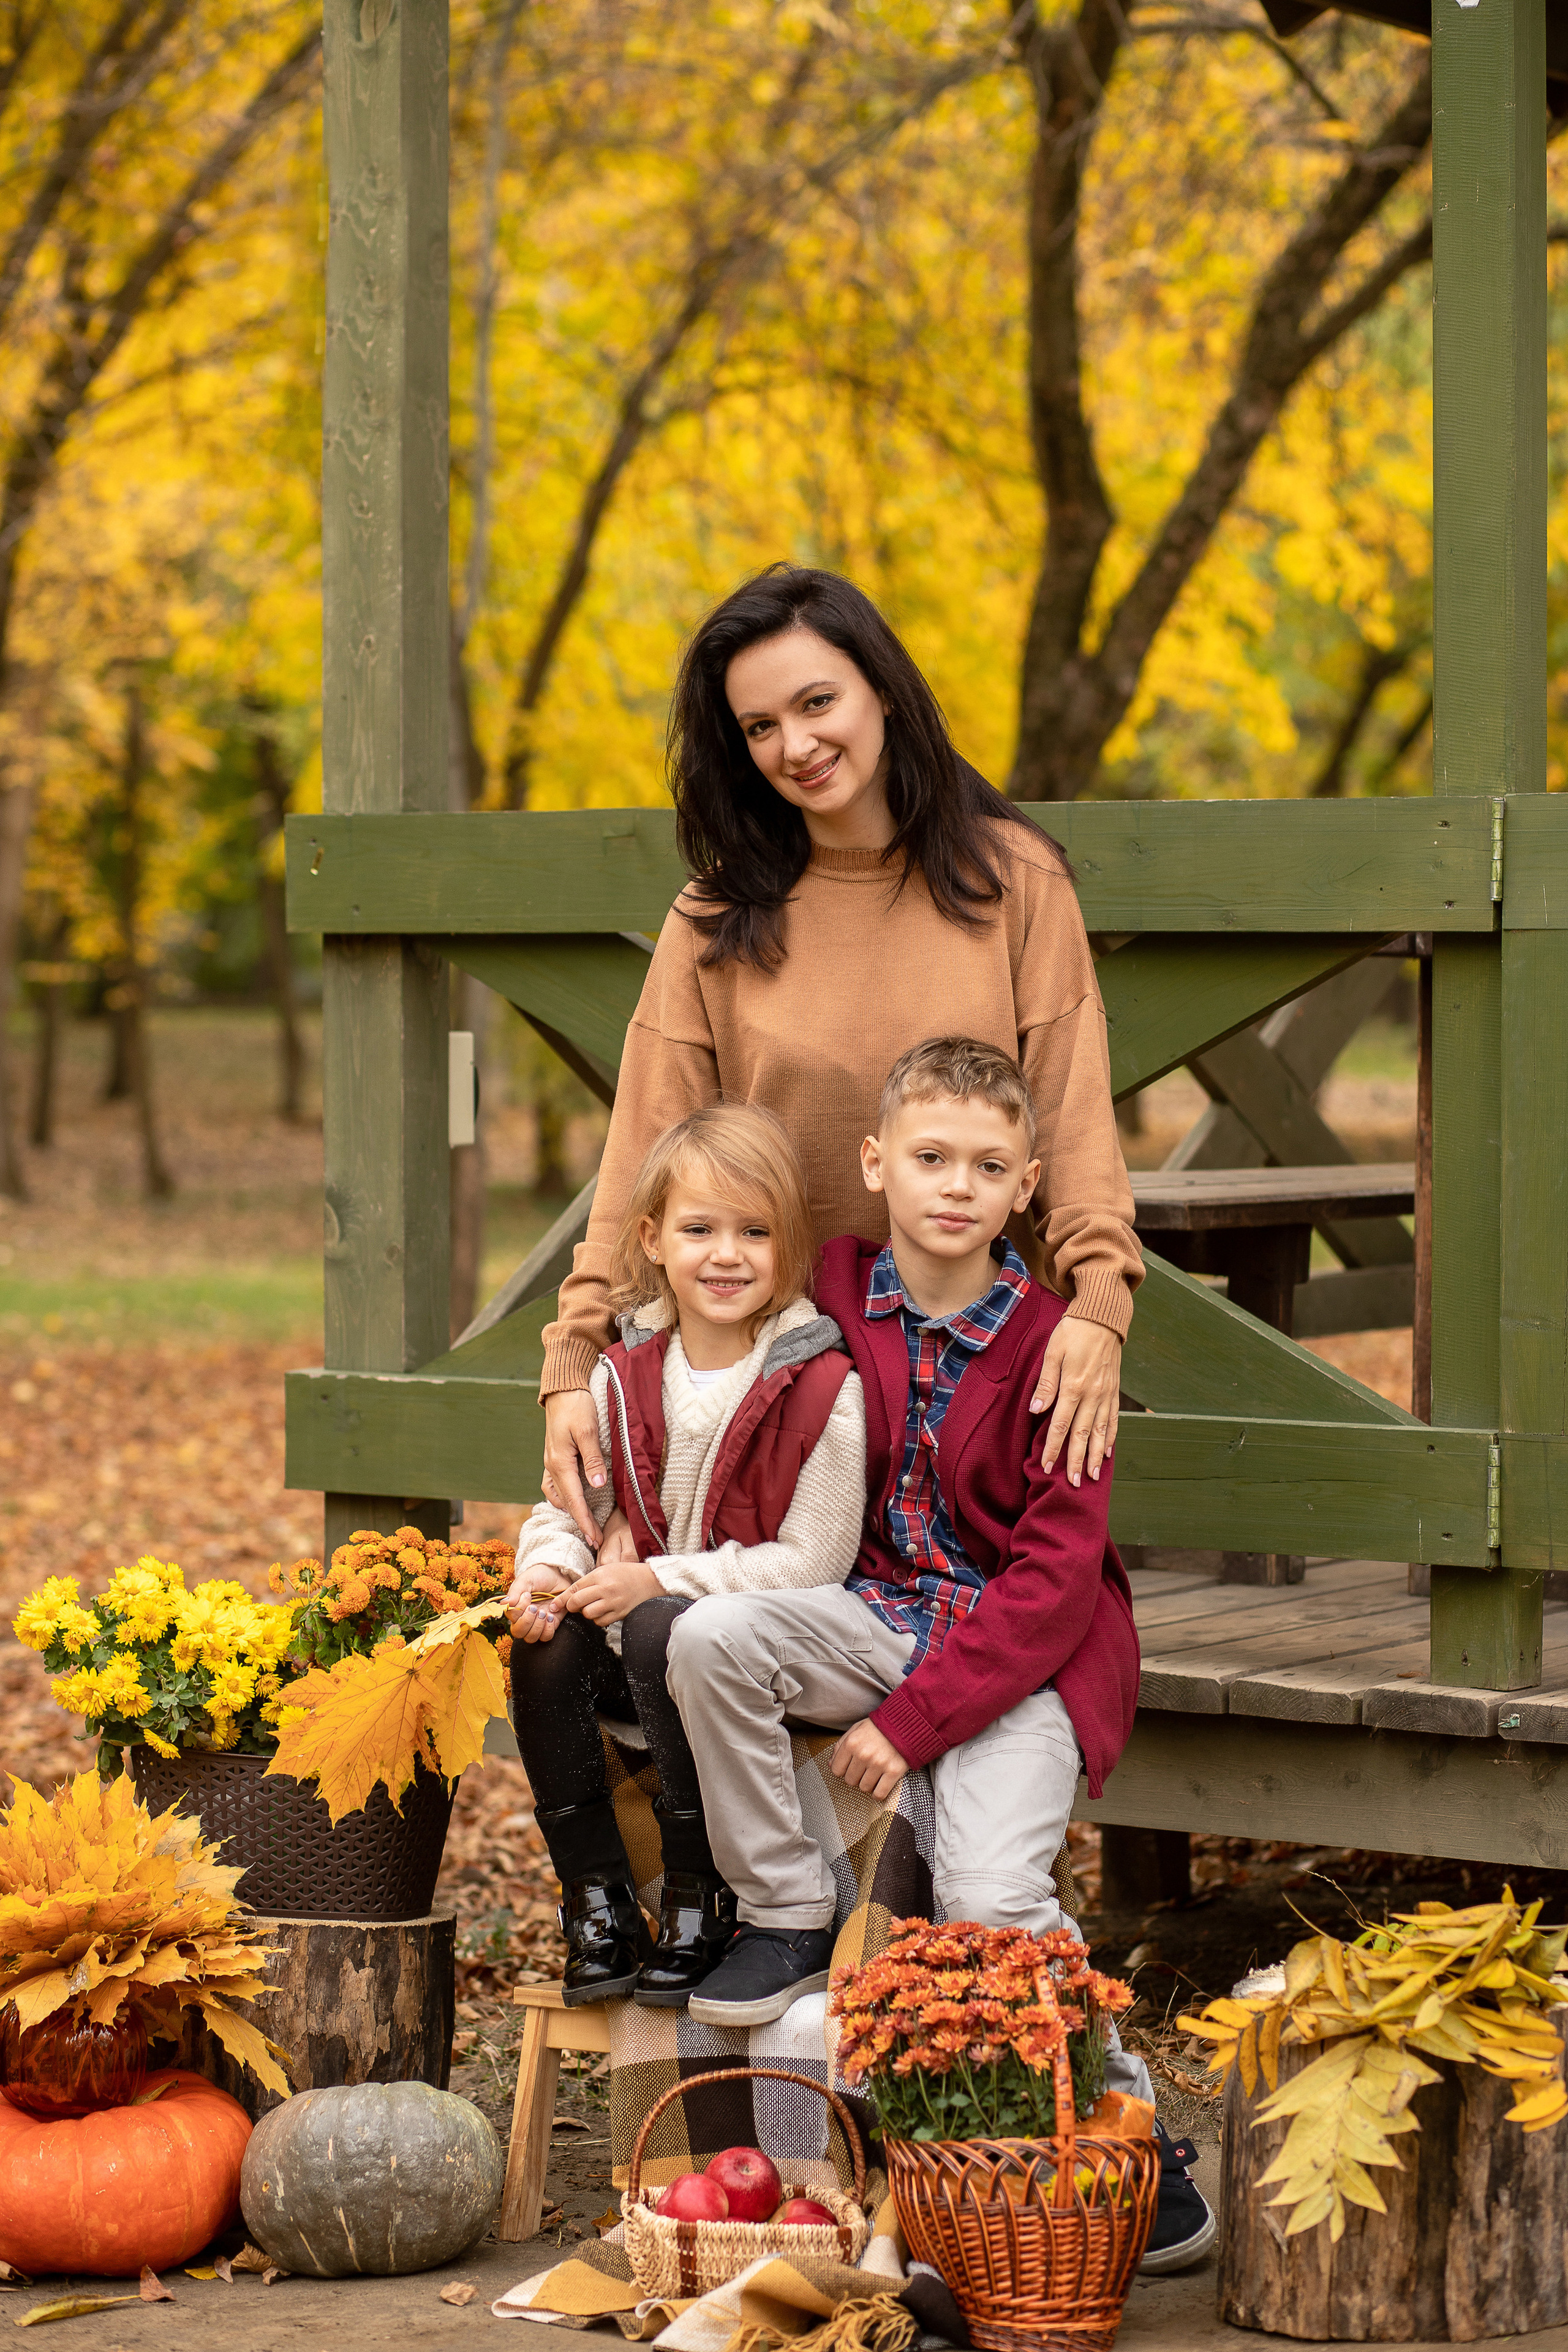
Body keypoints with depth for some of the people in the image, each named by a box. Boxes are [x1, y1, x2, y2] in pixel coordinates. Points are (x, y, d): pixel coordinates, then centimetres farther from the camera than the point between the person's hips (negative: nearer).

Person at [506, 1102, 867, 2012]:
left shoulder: (822, 1389, -12)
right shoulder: (624, 1378, 5)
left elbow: (811, 1561, -15)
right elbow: (569, 1504, 11)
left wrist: (660, 1582, -20)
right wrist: (545, 1569, -13)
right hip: (637, 1624, 6)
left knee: (659, 1633, -34)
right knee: (544, 1649, -23)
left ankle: (703, 1903, -19)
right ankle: (599, 1903, -8)